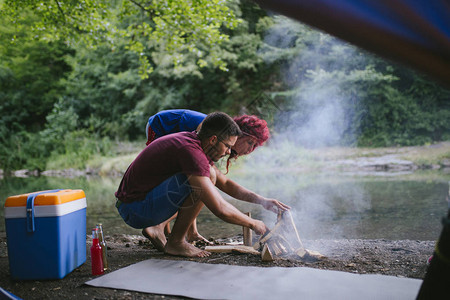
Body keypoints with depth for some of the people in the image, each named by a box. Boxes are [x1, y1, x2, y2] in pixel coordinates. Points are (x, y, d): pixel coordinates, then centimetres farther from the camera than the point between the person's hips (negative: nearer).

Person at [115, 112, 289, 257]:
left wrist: (262, 201, 10)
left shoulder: (191, 142, 8)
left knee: (208, 176, 19)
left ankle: (157, 227, 12)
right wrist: (253, 224, -10)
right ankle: (176, 242, -7)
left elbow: (225, 184, 19)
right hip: (134, 210, -10)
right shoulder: (191, 151, -24)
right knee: (202, 183, -24)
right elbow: (220, 209, -26)